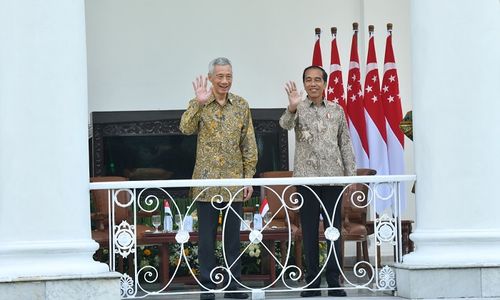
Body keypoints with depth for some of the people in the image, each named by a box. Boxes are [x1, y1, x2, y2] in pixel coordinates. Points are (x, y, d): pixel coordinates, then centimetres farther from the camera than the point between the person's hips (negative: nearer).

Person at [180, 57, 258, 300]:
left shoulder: (241, 105, 6)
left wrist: (249, 178, 3)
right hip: (207, 181, -2)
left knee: (233, 237, 8)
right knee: (206, 237, 2)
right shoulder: (199, 104, -1)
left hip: (234, 182, 2)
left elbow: (249, 145, 7)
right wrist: (199, 103, -28)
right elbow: (186, 129, -19)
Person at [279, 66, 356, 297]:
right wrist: (292, 108, -41)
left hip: (333, 176, 2)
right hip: (306, 177, -1)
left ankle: (334, 281, 6)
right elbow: (285, 124, -20)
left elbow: (346, 144, 11)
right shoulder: (298, 109, 3)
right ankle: (312, 282, 7)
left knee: (334, 229, 2)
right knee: (309, 230, 2)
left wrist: (351, 174, 4)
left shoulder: (337, 110, 10)